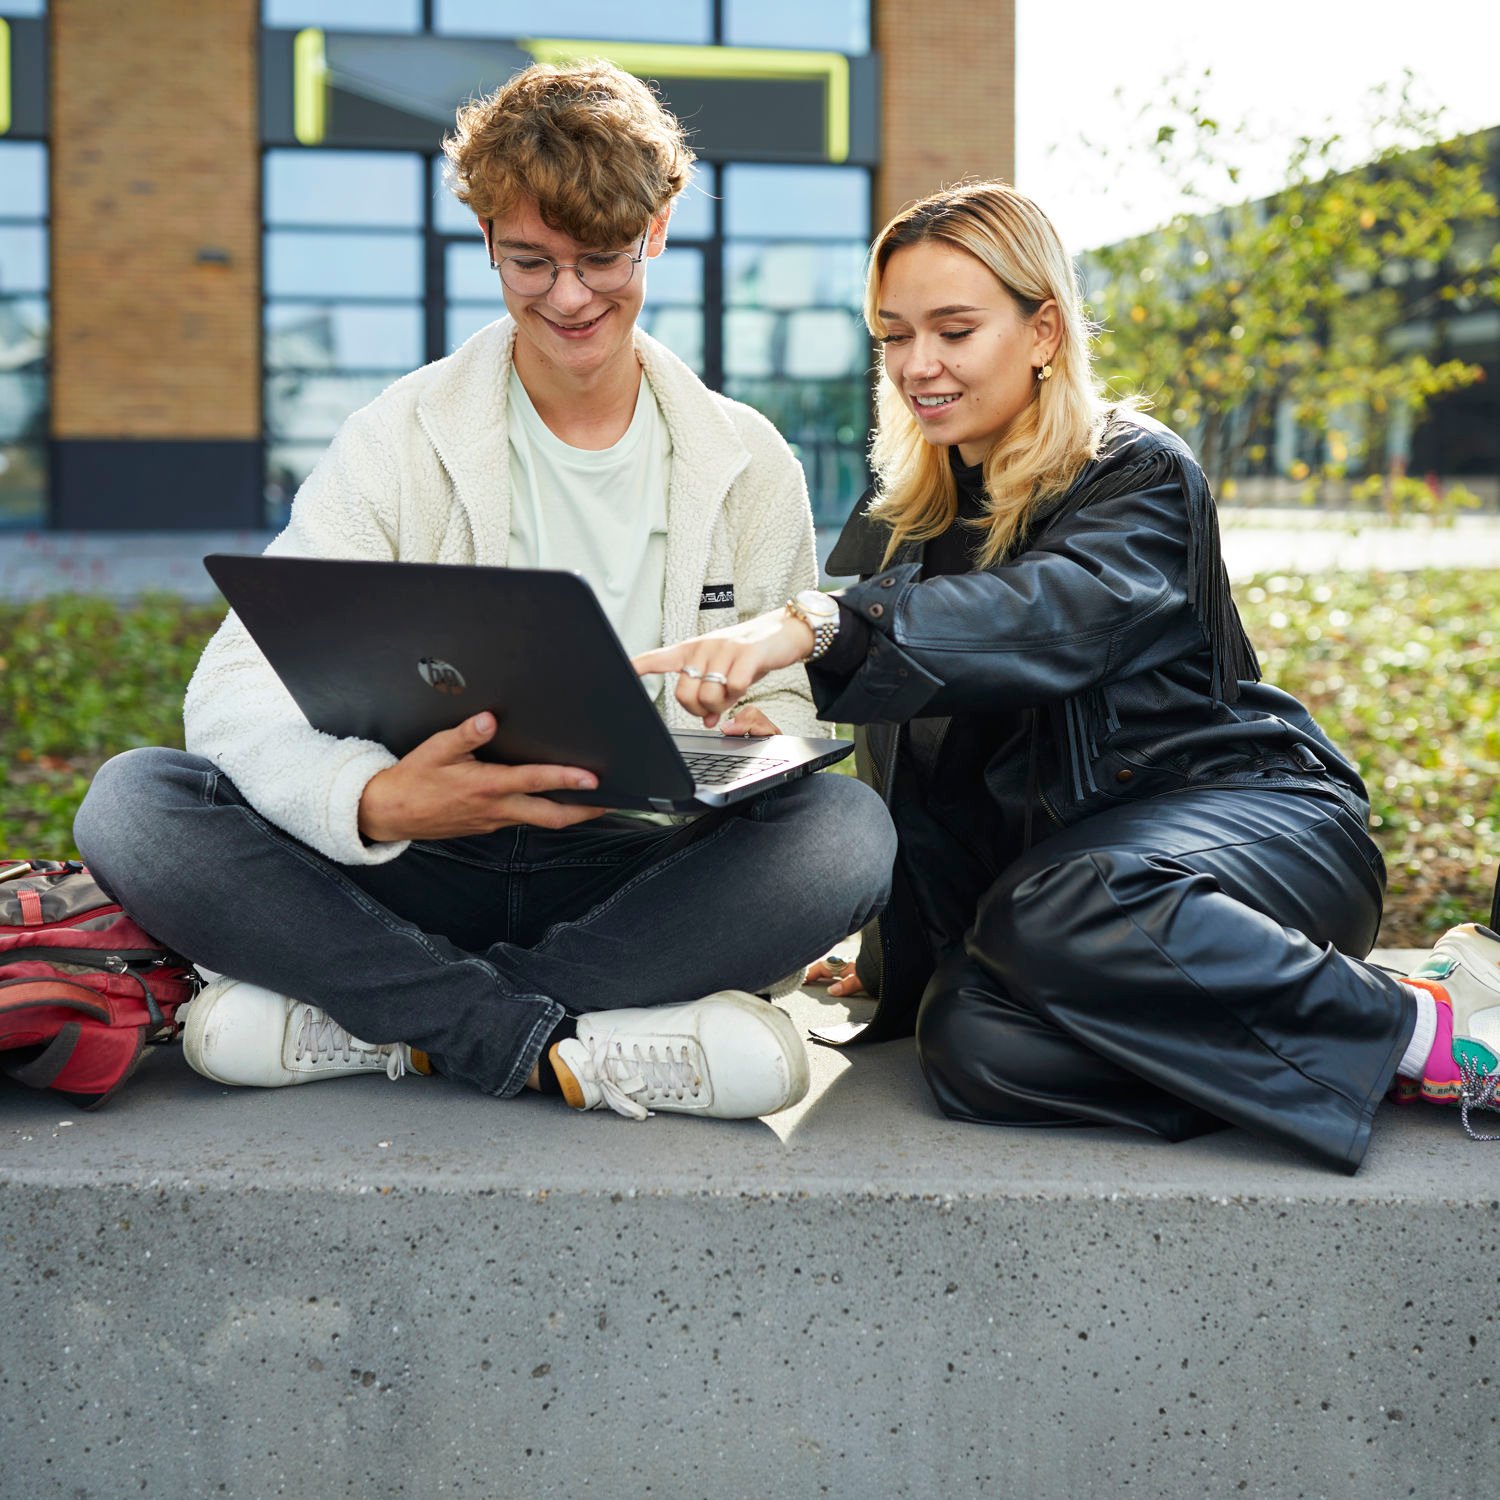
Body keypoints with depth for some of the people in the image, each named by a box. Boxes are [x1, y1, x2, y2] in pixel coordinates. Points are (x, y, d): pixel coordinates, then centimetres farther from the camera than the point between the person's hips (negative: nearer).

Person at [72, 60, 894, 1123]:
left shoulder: (749, 465, 8)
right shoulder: (401, 439, 1)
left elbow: (786, 697, 12)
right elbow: (240, 682, -10)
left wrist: (748, 737, -15)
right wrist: (374, 797, -34)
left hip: (639, 875, 1)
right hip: (422, 870, -1)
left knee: (849, 828, -30)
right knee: (132, 803, -25)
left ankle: (401, 1024, -25)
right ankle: (562, 1045, -31)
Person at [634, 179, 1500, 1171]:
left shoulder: (1141, 475, -5)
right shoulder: (902, 529, 13)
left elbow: (1052, 616, -29)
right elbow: (910, 773, 16)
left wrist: (819, 629, -43)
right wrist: (894, 961, 10)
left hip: (1238, 808, -5)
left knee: (1054, 915, -39)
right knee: (972, 1048, -30)